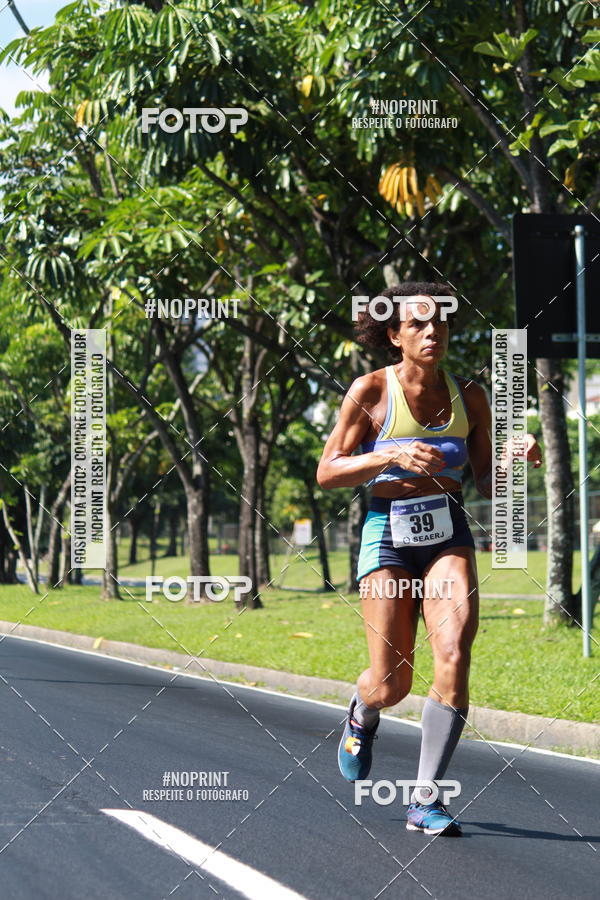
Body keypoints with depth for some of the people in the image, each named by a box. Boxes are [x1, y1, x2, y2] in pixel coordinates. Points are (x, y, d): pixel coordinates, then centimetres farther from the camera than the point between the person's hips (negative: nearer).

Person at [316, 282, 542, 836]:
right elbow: (327, 473, -4)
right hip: (389, 535, -2)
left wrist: (516, 458, -10)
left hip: (449, 535, 2)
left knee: (454, 655, -20)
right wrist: (394, 456, -18)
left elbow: (486, 482, 12)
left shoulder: (468, 396, 5)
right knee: (392, 683, -3)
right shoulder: (371, 391, -4)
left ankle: (426, 803, -10)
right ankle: (362, 716, 38)